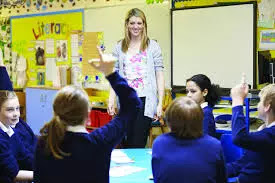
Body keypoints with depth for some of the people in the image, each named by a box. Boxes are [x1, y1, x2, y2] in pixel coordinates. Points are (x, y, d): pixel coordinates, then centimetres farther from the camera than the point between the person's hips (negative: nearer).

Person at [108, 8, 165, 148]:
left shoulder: (153, 46, 3)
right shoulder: (119, 48, 10)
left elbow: (159, 75, 1)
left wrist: (160, 103, -4)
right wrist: (111, 99, -2)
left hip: (145, 100, -3)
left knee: (138, 144, -5)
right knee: (126, 144, 7)